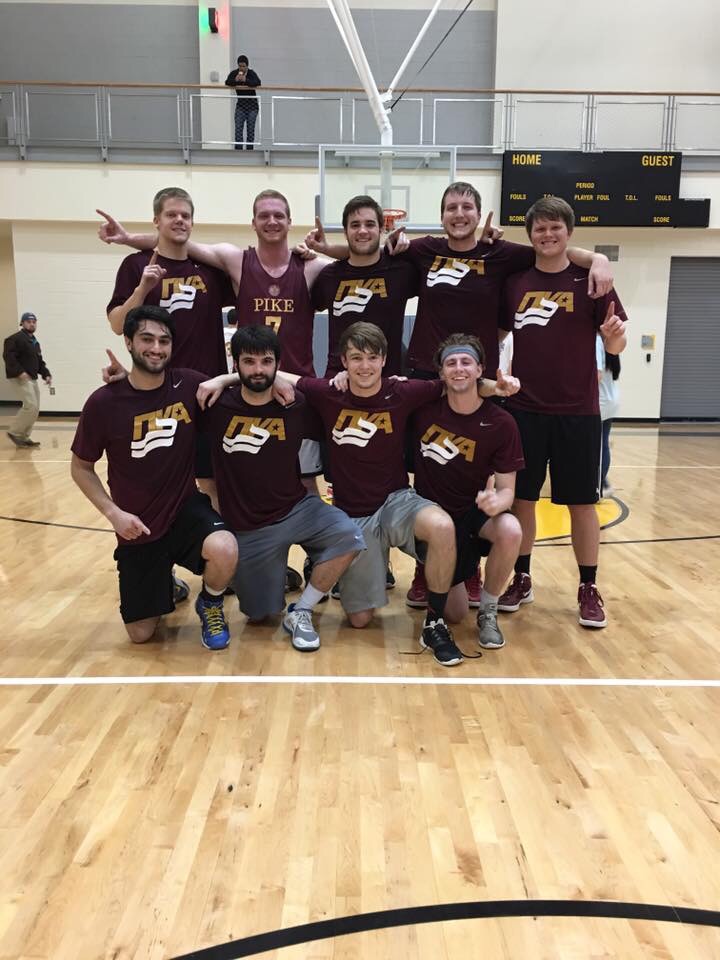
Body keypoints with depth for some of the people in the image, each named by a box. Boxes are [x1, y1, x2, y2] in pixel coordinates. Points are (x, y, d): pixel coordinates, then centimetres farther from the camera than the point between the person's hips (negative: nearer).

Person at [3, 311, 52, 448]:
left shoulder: (35, 342, 19)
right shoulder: (15, 339, -10)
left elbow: (40, 362, 22)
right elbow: (8, 356, -21)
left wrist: (46, 375, 6)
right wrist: (19, 371, -29)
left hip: (32, 379, 10)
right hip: (20, 378, -10)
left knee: (35, 409, 8)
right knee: (31, 406, -17)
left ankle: (24, 437, 16)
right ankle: (14, 431, -3)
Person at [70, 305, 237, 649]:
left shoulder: (189, 385, -10)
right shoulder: (104, 402, -12)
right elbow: (80, 468, 0)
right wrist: (113, 513, -12)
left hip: (187, 508, 0)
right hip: (138, 526, 0)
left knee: (224, 551, -35)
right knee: (141, 633, 7)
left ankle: (210, 605, 1)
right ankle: (163, 583, 41)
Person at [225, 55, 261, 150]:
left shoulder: (252, 73, -9)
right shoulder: (234, 73, -1)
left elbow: (258, 83, -26)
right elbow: (227, 82, -12)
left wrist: (246, 80, -37)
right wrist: (235, 80, -30)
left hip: (252, 106, -2)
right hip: (240, 105, 2)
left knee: (250, 130, 1)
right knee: (238, 128, -8)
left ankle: (250, 149, 10)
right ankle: (238, 150, -7)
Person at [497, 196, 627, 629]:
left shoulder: (590, 280, -2)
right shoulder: (515, 282, 5)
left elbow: (616, 346, -3)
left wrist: (615, 333, -24)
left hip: (578, 412, -2)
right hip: (524, 409, 2)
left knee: (582, 502, 4)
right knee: (521, 497, 8)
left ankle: (589, 589, 18)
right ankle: (521, 580, 24)